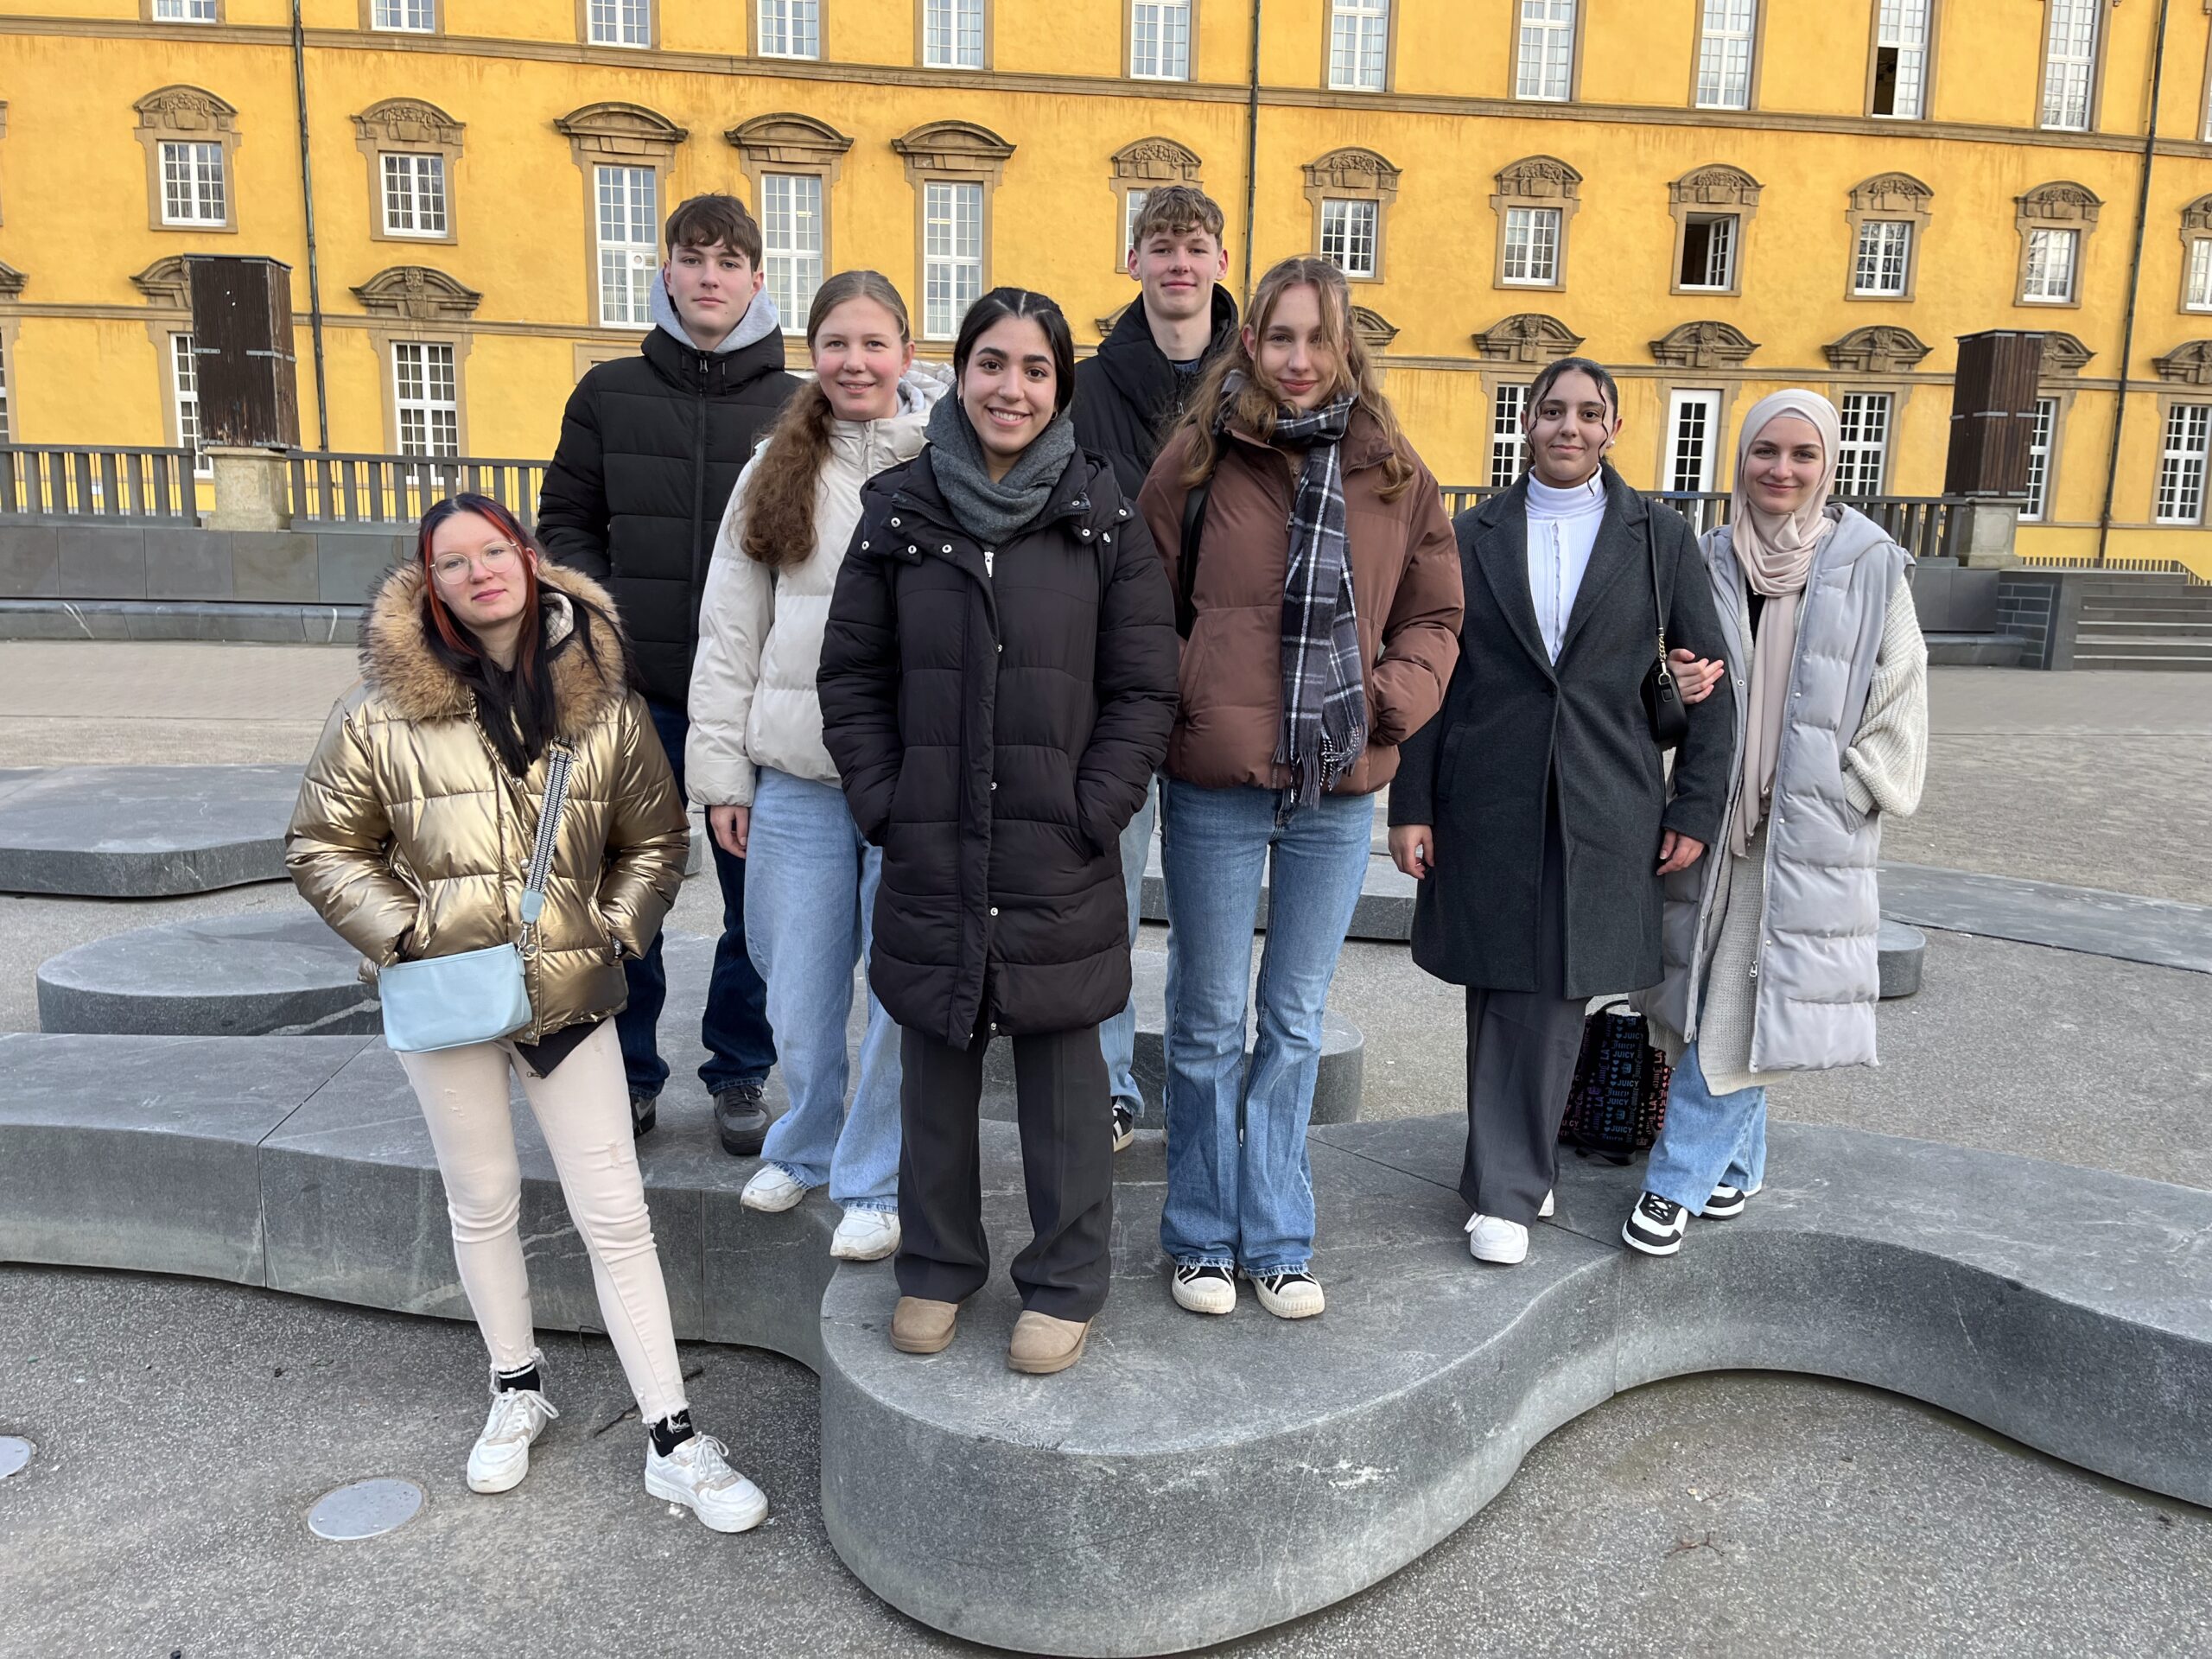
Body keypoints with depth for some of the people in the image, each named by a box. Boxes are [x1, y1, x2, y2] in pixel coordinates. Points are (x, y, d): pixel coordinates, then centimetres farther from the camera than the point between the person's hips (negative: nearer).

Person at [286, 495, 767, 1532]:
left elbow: (654, 841, 10)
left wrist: (613, 934, -2)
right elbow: (322, 847, 3)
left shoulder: (604, 704, -2)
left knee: (616, 1216, 2)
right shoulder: (384, 712, -5)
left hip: (569, 995, 0)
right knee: (483, 1204, 16)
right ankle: (516, 1389, 38)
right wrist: (406, 933, -8)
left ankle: (671, 1439, 11)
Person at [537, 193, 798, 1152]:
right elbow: (564, 523, 11)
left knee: (757, 894, 7)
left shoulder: (798, 407, 2)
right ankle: (630, 1073, 25)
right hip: (635, 688, 1)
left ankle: (739, 1073, 25)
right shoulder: (609, 394, 7)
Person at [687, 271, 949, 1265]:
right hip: (797, 771, 3)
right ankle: (806, 1147, 36)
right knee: (797, 990, 11)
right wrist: (721, 770, 6)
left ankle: (875, 1182, 22)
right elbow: (729, 631, 10)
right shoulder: (776, 471, 9)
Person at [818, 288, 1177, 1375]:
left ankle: (1066, 1283, 25)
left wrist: (1092, 811, -8)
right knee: (934, 1062, 14)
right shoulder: (899, 511, 4)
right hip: (929, 849, 2)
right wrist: (879, 800, -1)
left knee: (1061, 1069, 7)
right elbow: (851, 675, 8)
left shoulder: (1103, 519, 0)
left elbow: (1143, 689, 0)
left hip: (1058, 858, -2)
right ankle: (938, 1264, 33)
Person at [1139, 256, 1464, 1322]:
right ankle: (1205, 1237, 27)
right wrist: (1181, 697, -8)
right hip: (1214, 784, -2)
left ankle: (1277, 1239, 29)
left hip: (1338, 792, 2)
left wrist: (1392, 705, -5)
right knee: (1208, 1022, 10)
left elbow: (1435, 615, 9)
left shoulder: (1394, 474, 4)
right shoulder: (1202, 460, -2)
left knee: (1296, 1024, 14)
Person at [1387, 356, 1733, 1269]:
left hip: (1603, 809, 0)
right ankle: (1509, 1180, 21)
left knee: (1557, 994, 4)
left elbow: (1713, 678, 6)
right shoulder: (1473, 535, 6)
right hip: (1488, 806, 0)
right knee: (1499, 994, 6)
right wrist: (1410, 803, -1)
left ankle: (1507, 1178, 19)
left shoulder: (1660, 536, 5)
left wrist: (1696, 808, 1)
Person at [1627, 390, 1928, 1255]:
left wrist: (1845, 793, -6)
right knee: (1714, 997, 9)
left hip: (1814, 831, -3)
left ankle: (1680, 1179, 4)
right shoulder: (1711, 561, 5)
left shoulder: (1871, 567, -2)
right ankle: (1737, 1161, 28)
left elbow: (1898, 700, 0)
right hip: (1718, 816, 3)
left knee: (1741, 1003, -5)